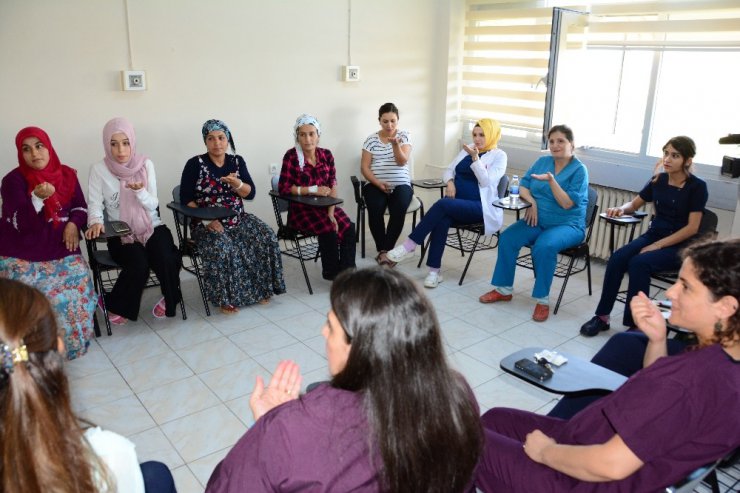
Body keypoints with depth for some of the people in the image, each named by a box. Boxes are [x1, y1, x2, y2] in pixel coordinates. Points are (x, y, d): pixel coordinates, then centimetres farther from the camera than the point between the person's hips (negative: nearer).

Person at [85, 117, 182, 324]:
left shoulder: (145, 164, -1)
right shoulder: (99, 169, -5)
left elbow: (153, 206, -4)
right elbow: (95, 204, -6)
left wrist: (140, 191, -25)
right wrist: (96, 222, -28)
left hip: (151, 227, 2)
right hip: (121, 233, -1)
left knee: (165, 260, -27)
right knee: (139, 265, -29)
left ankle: (170, 299, 6)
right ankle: (117, 306, 1)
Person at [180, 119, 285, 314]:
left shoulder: (237, 161, 6)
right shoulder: (195, 164, -5)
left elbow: (250, 193, 2)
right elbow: (186, 200, -8)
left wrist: (236, 183, -19)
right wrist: (206, 220, -20)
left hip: (238, 218, 4)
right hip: (208, 223, -4)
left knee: (268, 239, -18)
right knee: (222, 248, -34)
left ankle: (260, 289, -2)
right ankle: (226, 298, -16)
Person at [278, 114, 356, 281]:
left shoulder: (326, 155, 3)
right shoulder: (292, 156, -11)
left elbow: (332, 185, 1)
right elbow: (284, 188, -15)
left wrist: (331, 212, -12)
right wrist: (313, 190, -18)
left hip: (324, 206, 4)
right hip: (302, 209, -4)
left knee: (348, 228, -19)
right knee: (329, 231, -26)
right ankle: (332, 273, -4)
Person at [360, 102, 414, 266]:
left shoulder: (404, 136, 6)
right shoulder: (371, 139, 7)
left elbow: (402, 162, -7)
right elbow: (364, 167, 2)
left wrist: (395, 144, -25)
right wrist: (378, 183, -14)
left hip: (401, 184, 0)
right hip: (375, 185, 0)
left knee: (399, 209, -32)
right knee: (375, 209, -31)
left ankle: (384, 250, -22)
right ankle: (383, 250, -17)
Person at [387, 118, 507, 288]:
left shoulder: (499, 156, 0)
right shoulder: (468, 149, 18)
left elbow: (486, 181, -12)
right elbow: (449, 170, 18)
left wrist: (475, 158, -19)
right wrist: (450, 182, -4)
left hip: (480, 207, -5)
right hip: (457, 202, 5)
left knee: (443, 204, -33)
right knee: (442, 219, -31)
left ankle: (410, 243, -27)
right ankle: (434, 271, -29)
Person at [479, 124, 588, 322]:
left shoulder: (579, 170, -7)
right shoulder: (542, 161, 9)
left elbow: (567, 203, -16)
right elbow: (523, 186, 8)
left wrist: (551, 180, -27)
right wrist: (532, 202, -12)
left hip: (568, 225, -5)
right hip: (538, 220, 5)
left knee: (544, 246, -35)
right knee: (507, 237, -19)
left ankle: (542, 300, -22)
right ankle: (503, 289, -7)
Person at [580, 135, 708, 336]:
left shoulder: (697, 187, -8)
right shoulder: (658, 180, 6)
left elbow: (692, 228, -13)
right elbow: (634, 204, 18)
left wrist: (658, 245, -20)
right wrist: (621, 208, -7)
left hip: (680, 246, -4)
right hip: (653, 235, 5)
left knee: (638, 263, -33)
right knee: (617, 258, -24)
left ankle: (635, 324, -23)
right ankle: (602, 316, -18)